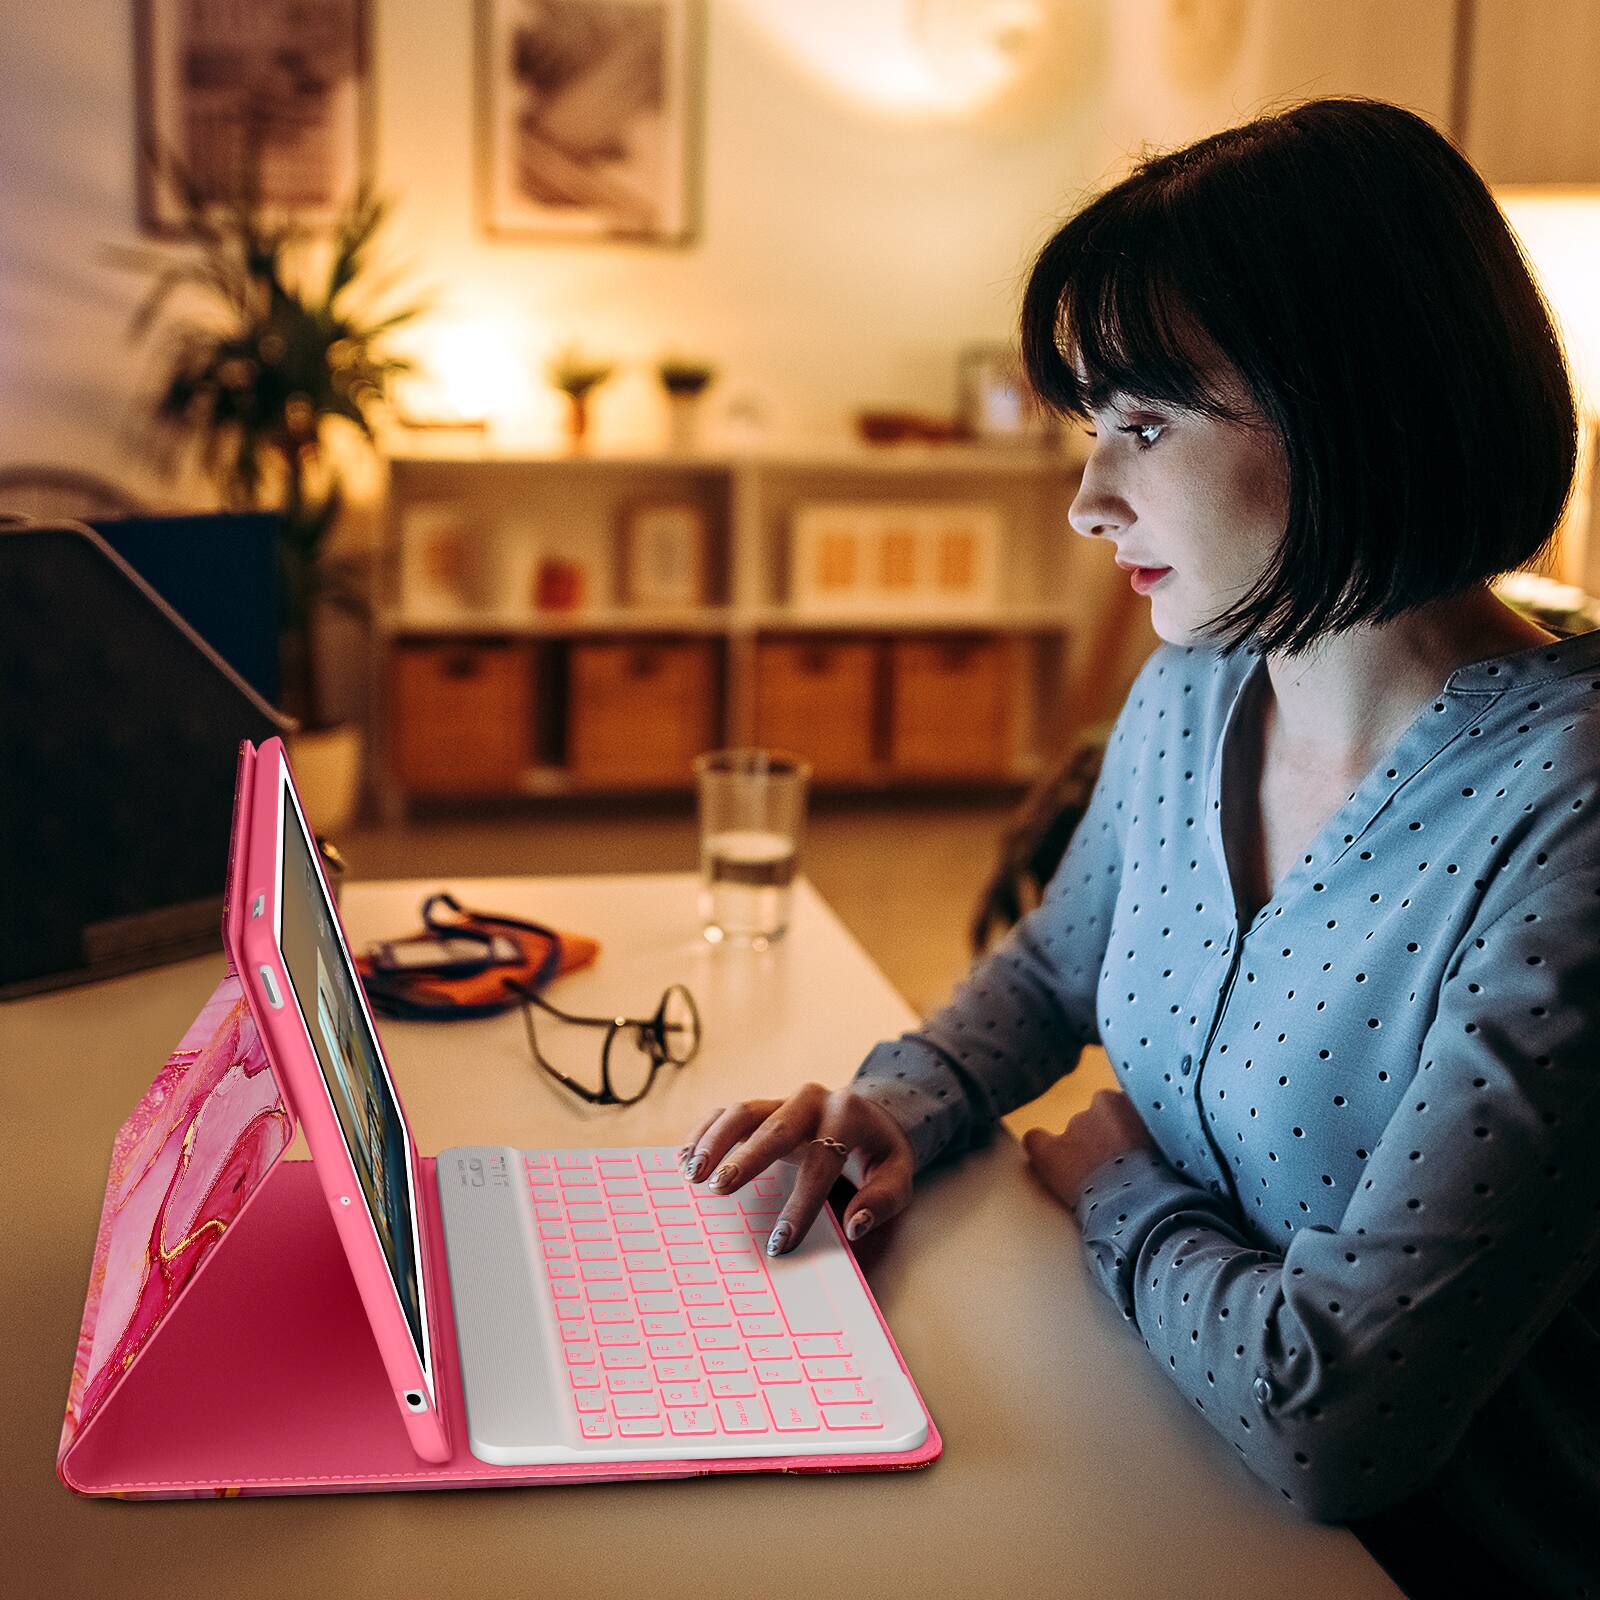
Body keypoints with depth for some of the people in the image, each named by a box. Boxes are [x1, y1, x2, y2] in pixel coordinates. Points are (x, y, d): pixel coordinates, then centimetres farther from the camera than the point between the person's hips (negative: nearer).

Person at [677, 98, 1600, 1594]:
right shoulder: (1193, 694, -2)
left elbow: (1327, 1425, -30)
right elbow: (1051, 966, 17)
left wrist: (1120, 1188, -11)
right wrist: (901, 1100, -3)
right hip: (1178, 1469, 6)